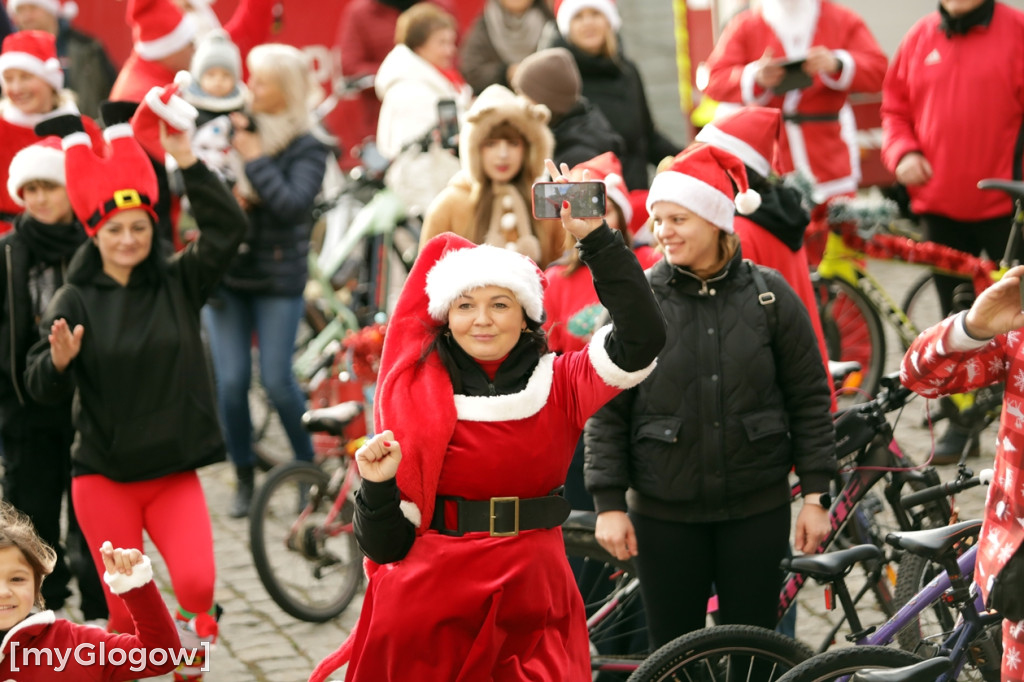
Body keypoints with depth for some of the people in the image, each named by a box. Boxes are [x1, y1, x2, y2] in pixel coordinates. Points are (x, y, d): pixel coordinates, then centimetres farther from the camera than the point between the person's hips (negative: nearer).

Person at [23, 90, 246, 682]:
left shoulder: (179, 282, 1)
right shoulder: (75, 300, -3)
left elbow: (228, 229, -13)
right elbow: (42, 389, -7)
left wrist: (189, 162, -21)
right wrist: (57, 360, -29)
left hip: (174, 471, 1)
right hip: (103, 474, 0)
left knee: (197, 582, -19)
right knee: (127, 606, 1)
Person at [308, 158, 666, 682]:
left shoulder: (557, 385, 1)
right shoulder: (415, 393, -2)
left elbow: (641, 336, -15)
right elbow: (387, 547, 0)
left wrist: (595, 237, -16)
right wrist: (379, 487, -20)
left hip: (533, 607, 1)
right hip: (430, 609, -1)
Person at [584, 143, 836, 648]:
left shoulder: (769, 294, -1)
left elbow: (809, 399, 3)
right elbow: (606, 411, 0)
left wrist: (815, 494, 1)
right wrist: (608, 503, -4)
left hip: (757, 510, 0)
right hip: (664, 513, 0)